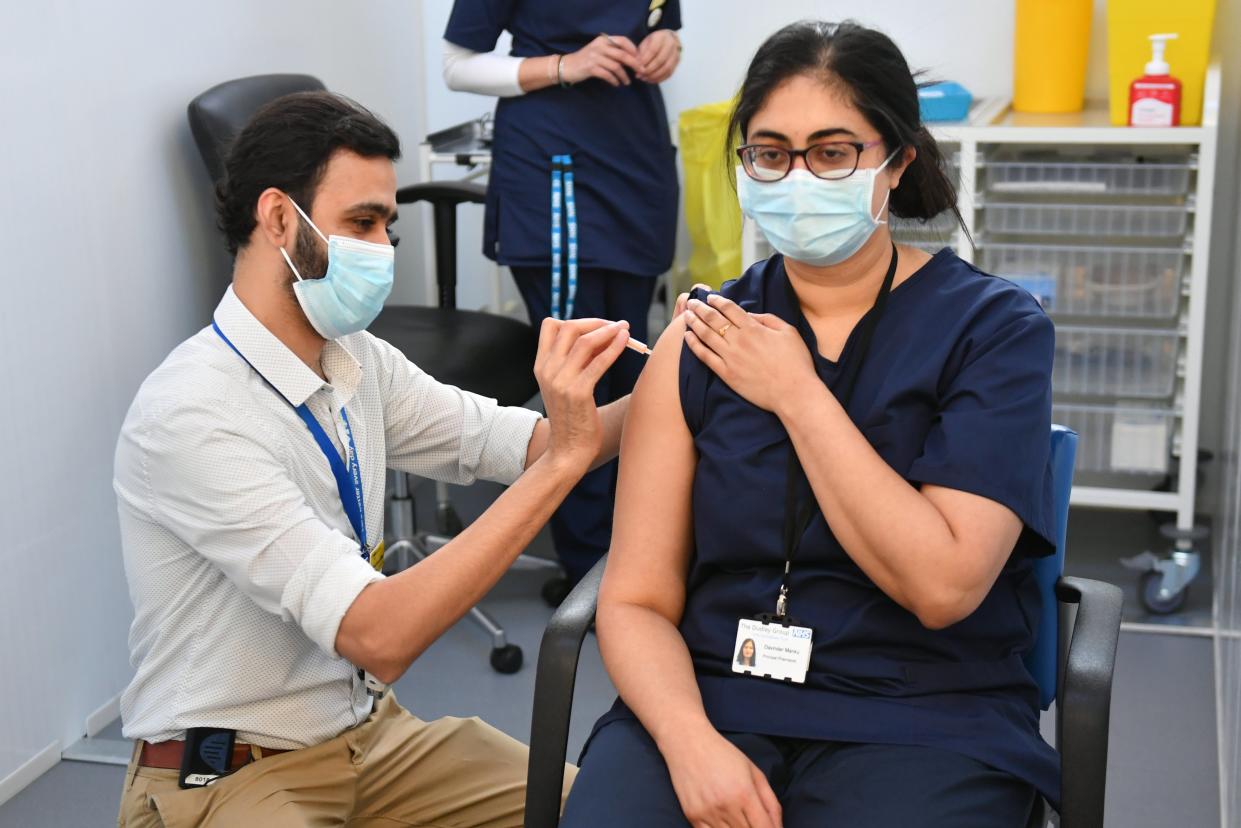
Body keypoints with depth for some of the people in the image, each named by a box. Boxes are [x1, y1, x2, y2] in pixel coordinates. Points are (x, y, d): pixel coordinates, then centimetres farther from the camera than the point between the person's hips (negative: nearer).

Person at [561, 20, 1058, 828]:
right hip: (712, 696, 2)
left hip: (922, 720, -1)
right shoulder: (701, 341, 4)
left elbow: (943, 585, -14)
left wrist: (797, 394, -11)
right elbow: (636, 599, 1)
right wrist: (690, 740, -18)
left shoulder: (994, 327, -3)